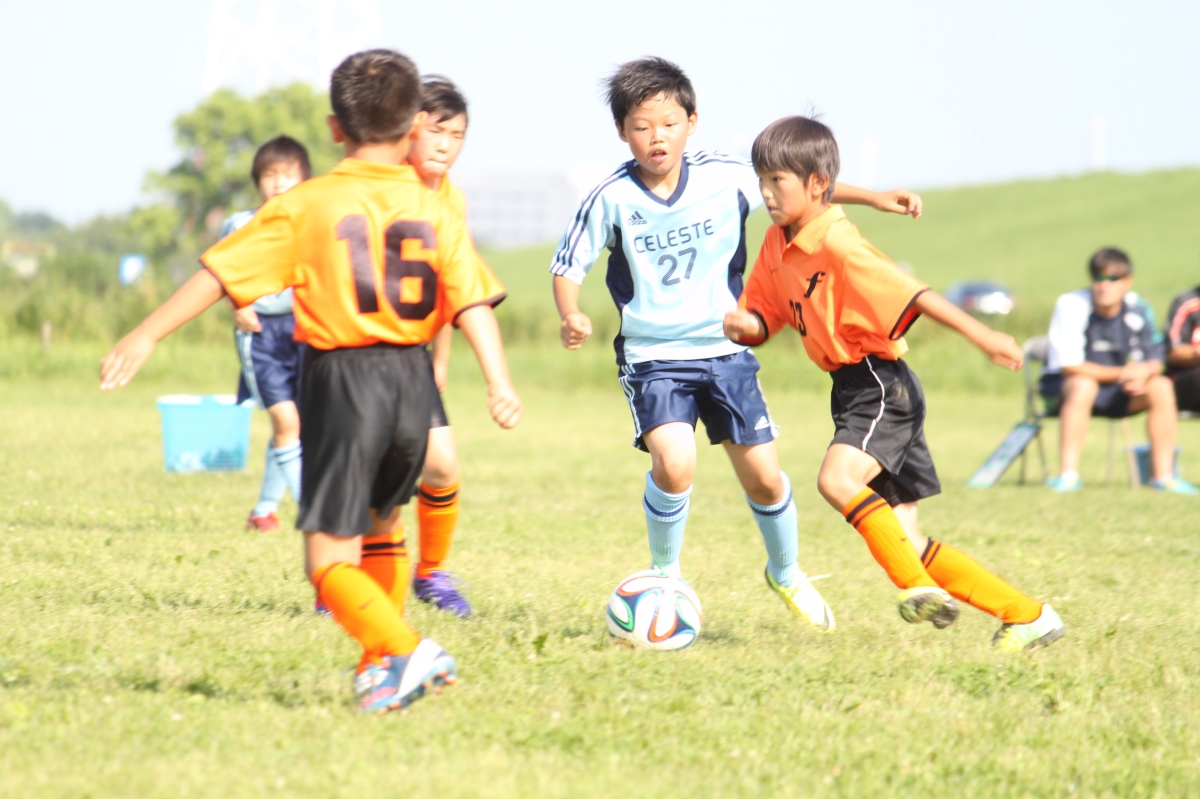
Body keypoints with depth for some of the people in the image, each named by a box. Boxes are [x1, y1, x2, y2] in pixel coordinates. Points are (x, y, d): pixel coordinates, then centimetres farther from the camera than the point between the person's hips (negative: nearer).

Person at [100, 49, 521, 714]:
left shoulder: (307, 205, -2)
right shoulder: (434, 212, 6)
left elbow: (220, 272, -3)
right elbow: (472, 301, -5)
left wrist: (146, 336, 1)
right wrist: (500, 383, -10)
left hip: (342, 378, -4)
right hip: (413, 377, 4)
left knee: (330, 559, -3)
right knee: (380, 525, 27)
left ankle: (404, 651, -23)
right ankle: (379, 663, 29)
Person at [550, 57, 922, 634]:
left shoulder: (724, 177, -6)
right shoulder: (612, 200, -12)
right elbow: (567, 267, -3)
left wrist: (873, 198, 3)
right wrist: (572, 317, -23)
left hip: (724, 349, 3)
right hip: (652, 355, -3)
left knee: (762, 476, 4)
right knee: (674, 462, -26)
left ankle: (786, 574, 34)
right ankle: (664, 576, 0)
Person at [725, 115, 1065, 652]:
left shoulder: (837, 245, -17)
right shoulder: (777, 246, 9)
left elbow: (912, 294, -21)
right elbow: (761, 320, 16)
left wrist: (980, 335, -25)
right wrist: (743, 325, -7)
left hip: (881, 382, -9)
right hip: (851, 388, 9)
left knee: (837, 479, -32)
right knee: (903, 538, 5)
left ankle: (919, 587, -22)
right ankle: (1027, 616, 11)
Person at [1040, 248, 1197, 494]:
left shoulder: (1137, 309, -5)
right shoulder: (1071, 306, -18)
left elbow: (1154, 360, -1)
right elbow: (1069, 366, -21)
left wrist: (1145, 372, -27)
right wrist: (1122, 373, -20)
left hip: (1114, 393, 4)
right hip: (1061, 389, -4)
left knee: (1161, 387, -18)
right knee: (1082, 385, -38)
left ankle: (1164, 476, -17)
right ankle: (1068, 475, -41)